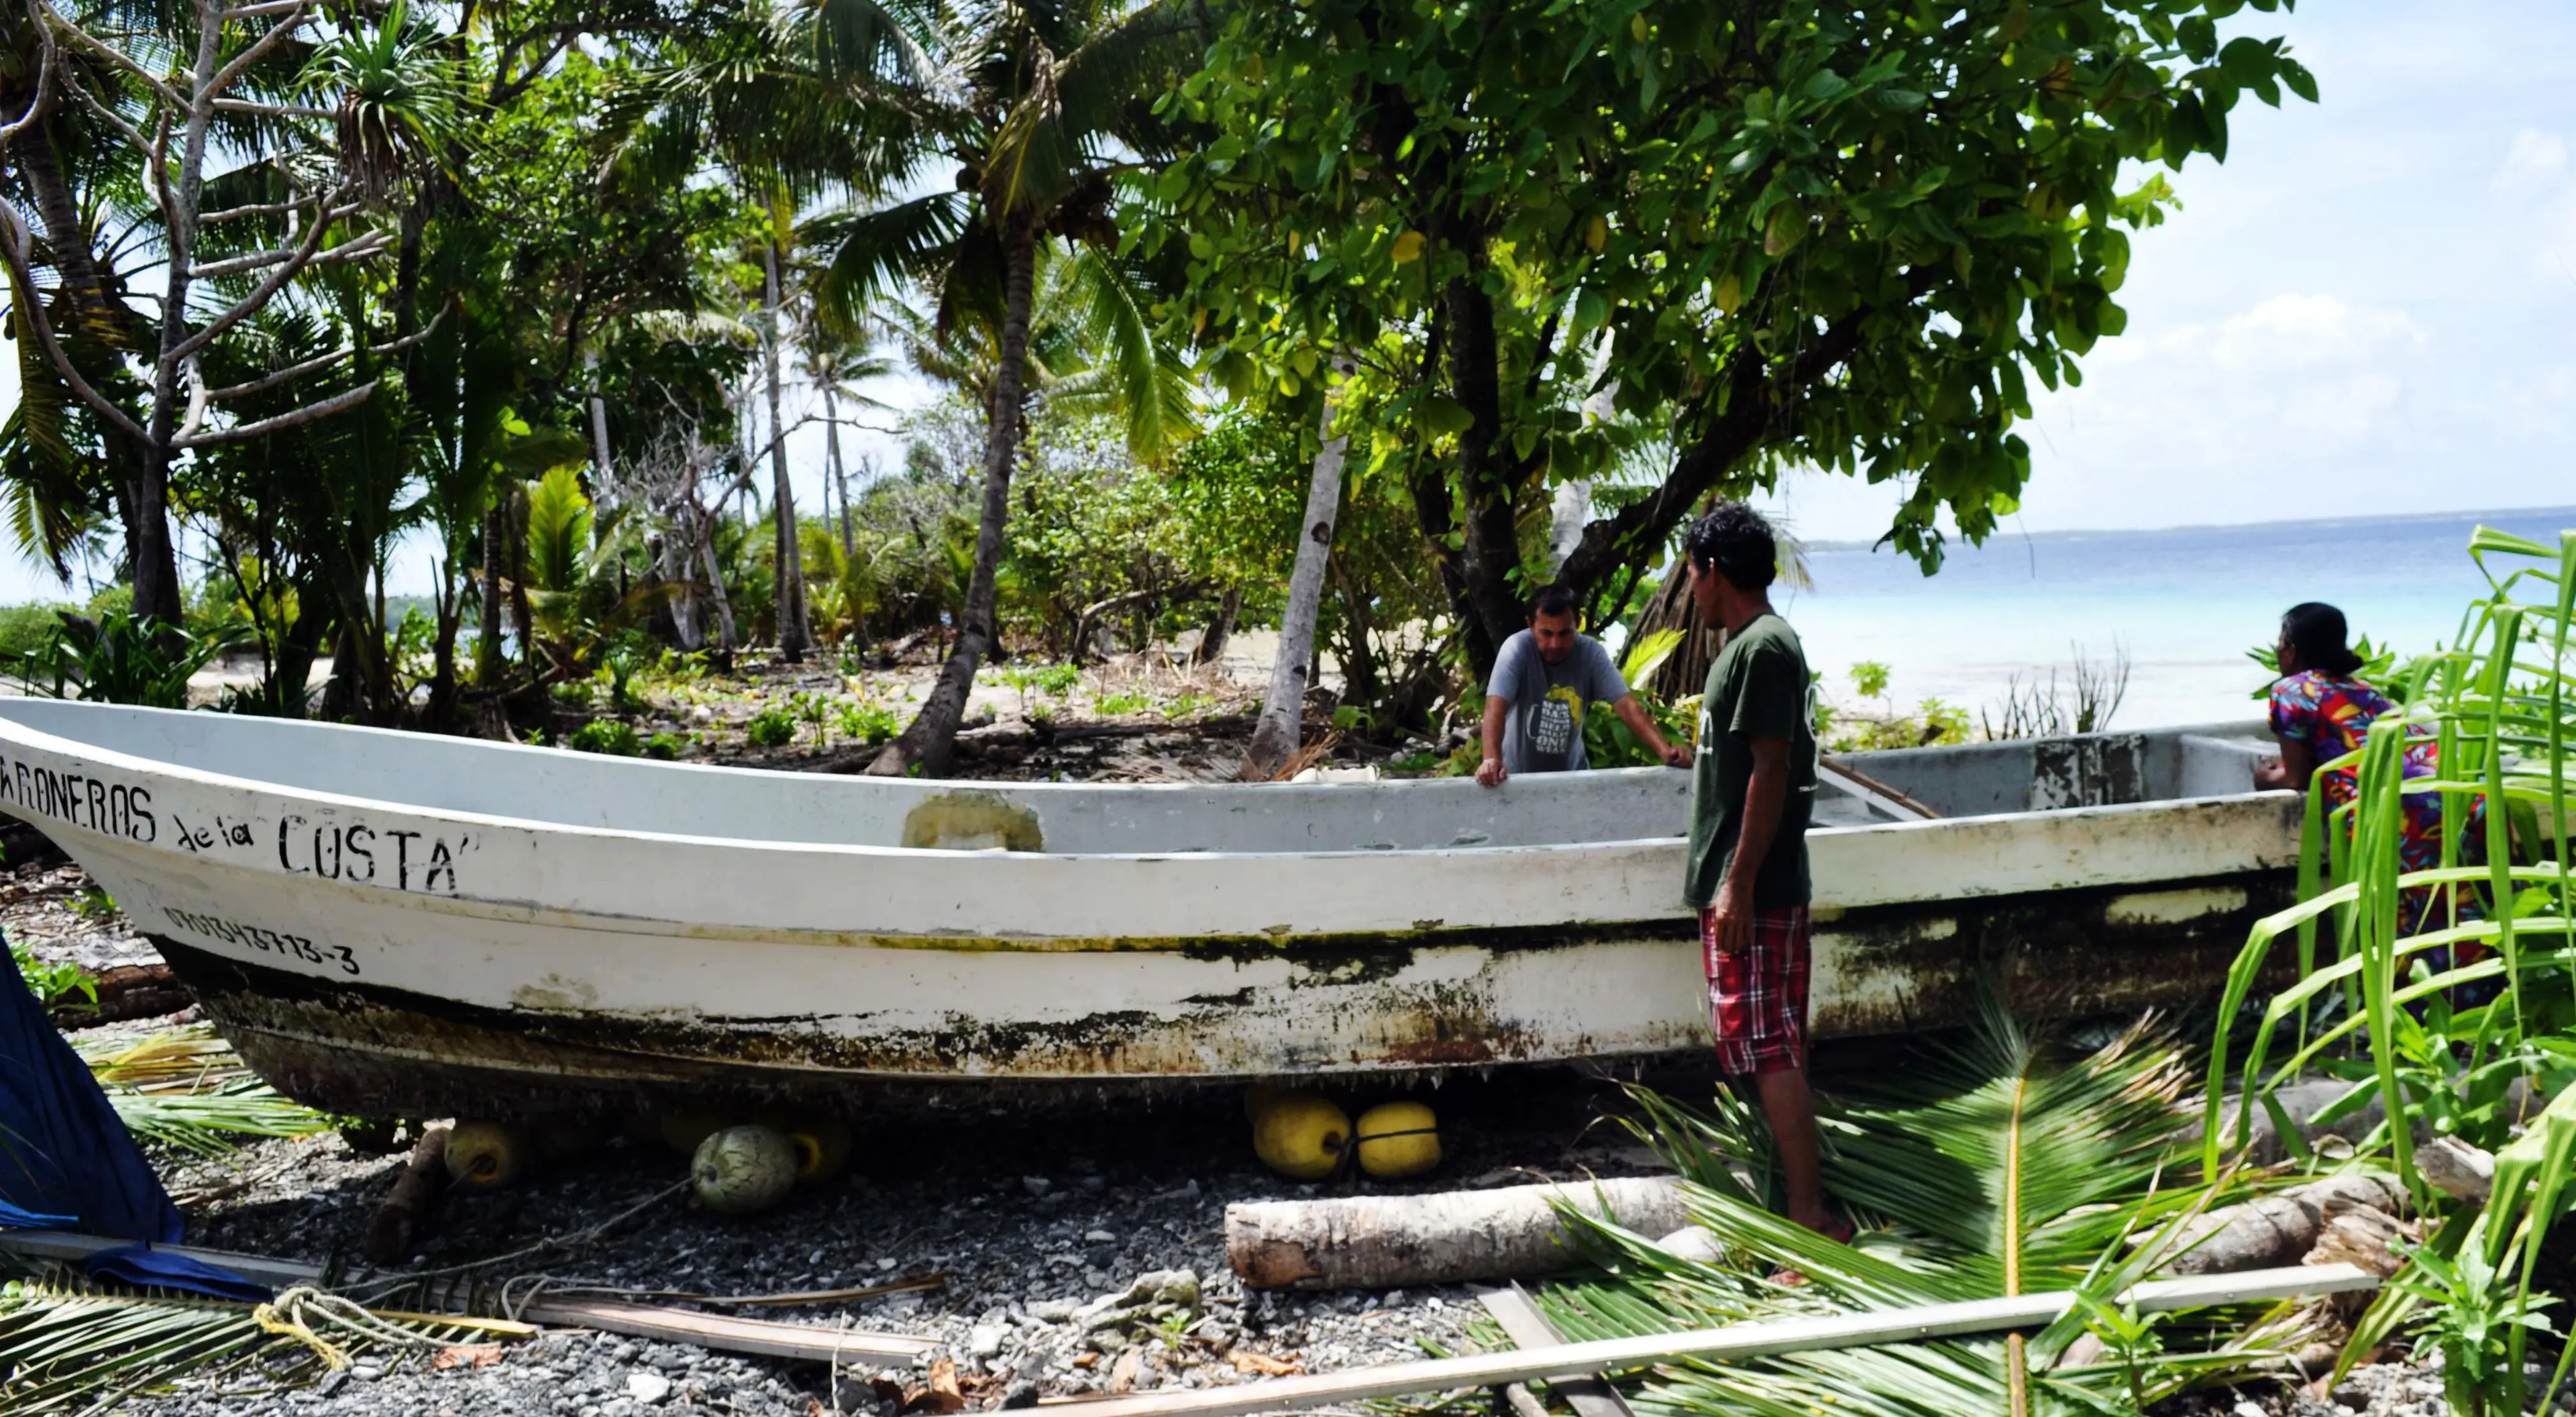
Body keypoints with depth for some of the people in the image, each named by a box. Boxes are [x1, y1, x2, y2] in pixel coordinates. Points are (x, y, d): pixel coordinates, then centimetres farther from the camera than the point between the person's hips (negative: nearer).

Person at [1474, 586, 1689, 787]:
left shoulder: (1590, 652, -12)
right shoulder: (1517, 649, -20)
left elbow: (1626, 705, -18)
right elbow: (1496, 706, -32)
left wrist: (1664, 750, -34)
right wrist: (1492, 759, -50)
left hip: (1571, 773, 2)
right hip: (1519, 776, -2)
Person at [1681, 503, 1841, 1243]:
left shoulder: (1763, 648, -16)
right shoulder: (1753, 645, 15)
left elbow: (1771, 771, -21)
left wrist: (1739, 885, -22)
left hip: (1752, 890, -10)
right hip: (1740, 885, 10)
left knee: (1768, 1047, -8)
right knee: (1770, 1046, 14)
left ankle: (1810, 1215, -5)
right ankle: (1795, 1198, 21)